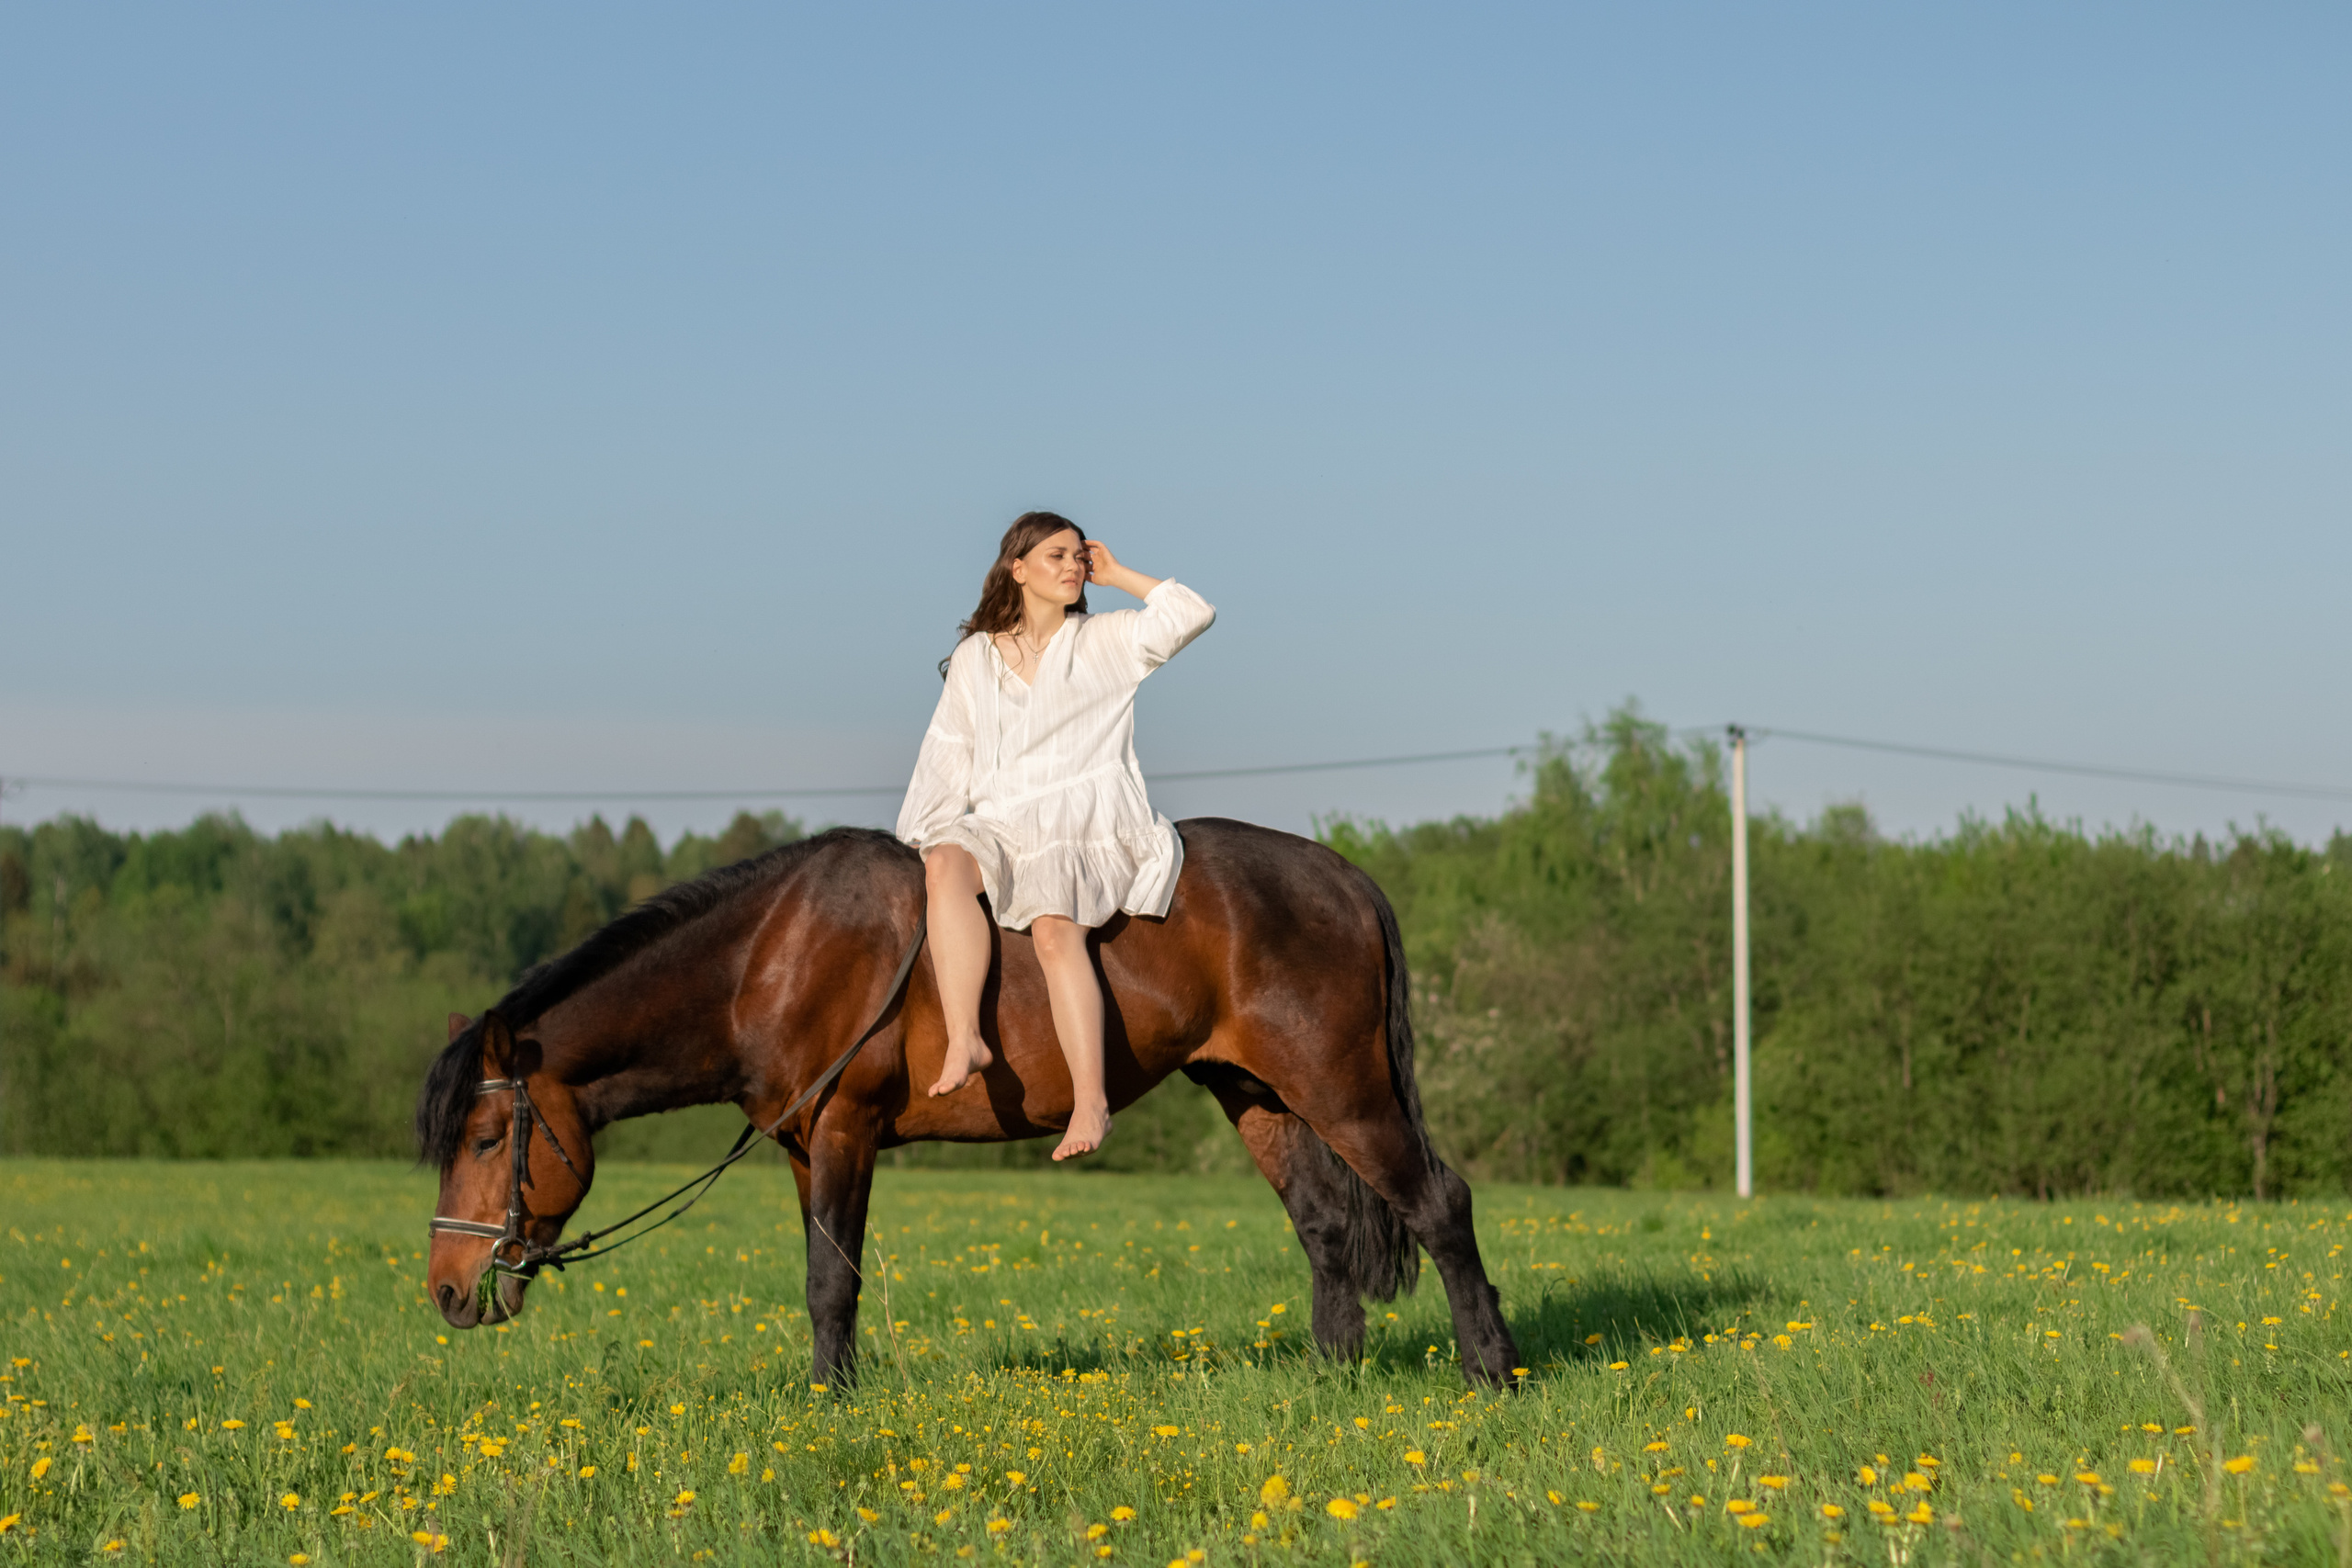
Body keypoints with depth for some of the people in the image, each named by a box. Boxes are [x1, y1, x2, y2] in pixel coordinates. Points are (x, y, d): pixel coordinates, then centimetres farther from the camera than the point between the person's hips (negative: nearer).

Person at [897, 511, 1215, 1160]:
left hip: (1089, 824, -2)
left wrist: (1116, 575, 8)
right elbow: (948, 753, 16)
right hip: (1002, 825, 3)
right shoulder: (973, 657, 19)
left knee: (1053, 927, -31)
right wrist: (933, 832, 3)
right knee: (947, 863, -33)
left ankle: (1090, 1102, -40)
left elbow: (1192, 614, 0)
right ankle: (964, 1042, -41)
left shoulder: (1104, 641, 13)